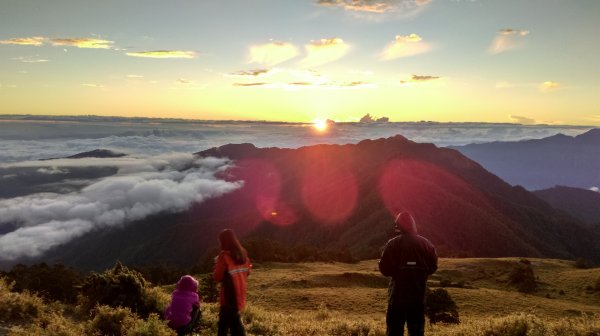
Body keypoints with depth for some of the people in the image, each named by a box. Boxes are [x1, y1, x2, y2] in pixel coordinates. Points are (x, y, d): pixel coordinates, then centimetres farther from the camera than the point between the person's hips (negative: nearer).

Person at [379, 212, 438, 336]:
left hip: (398, 294, -3)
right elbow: (432, 267, 5)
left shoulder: (393, 244, -10)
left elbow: (385, 269, -12)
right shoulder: (426, 244, 1)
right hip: (418, 296, 3)